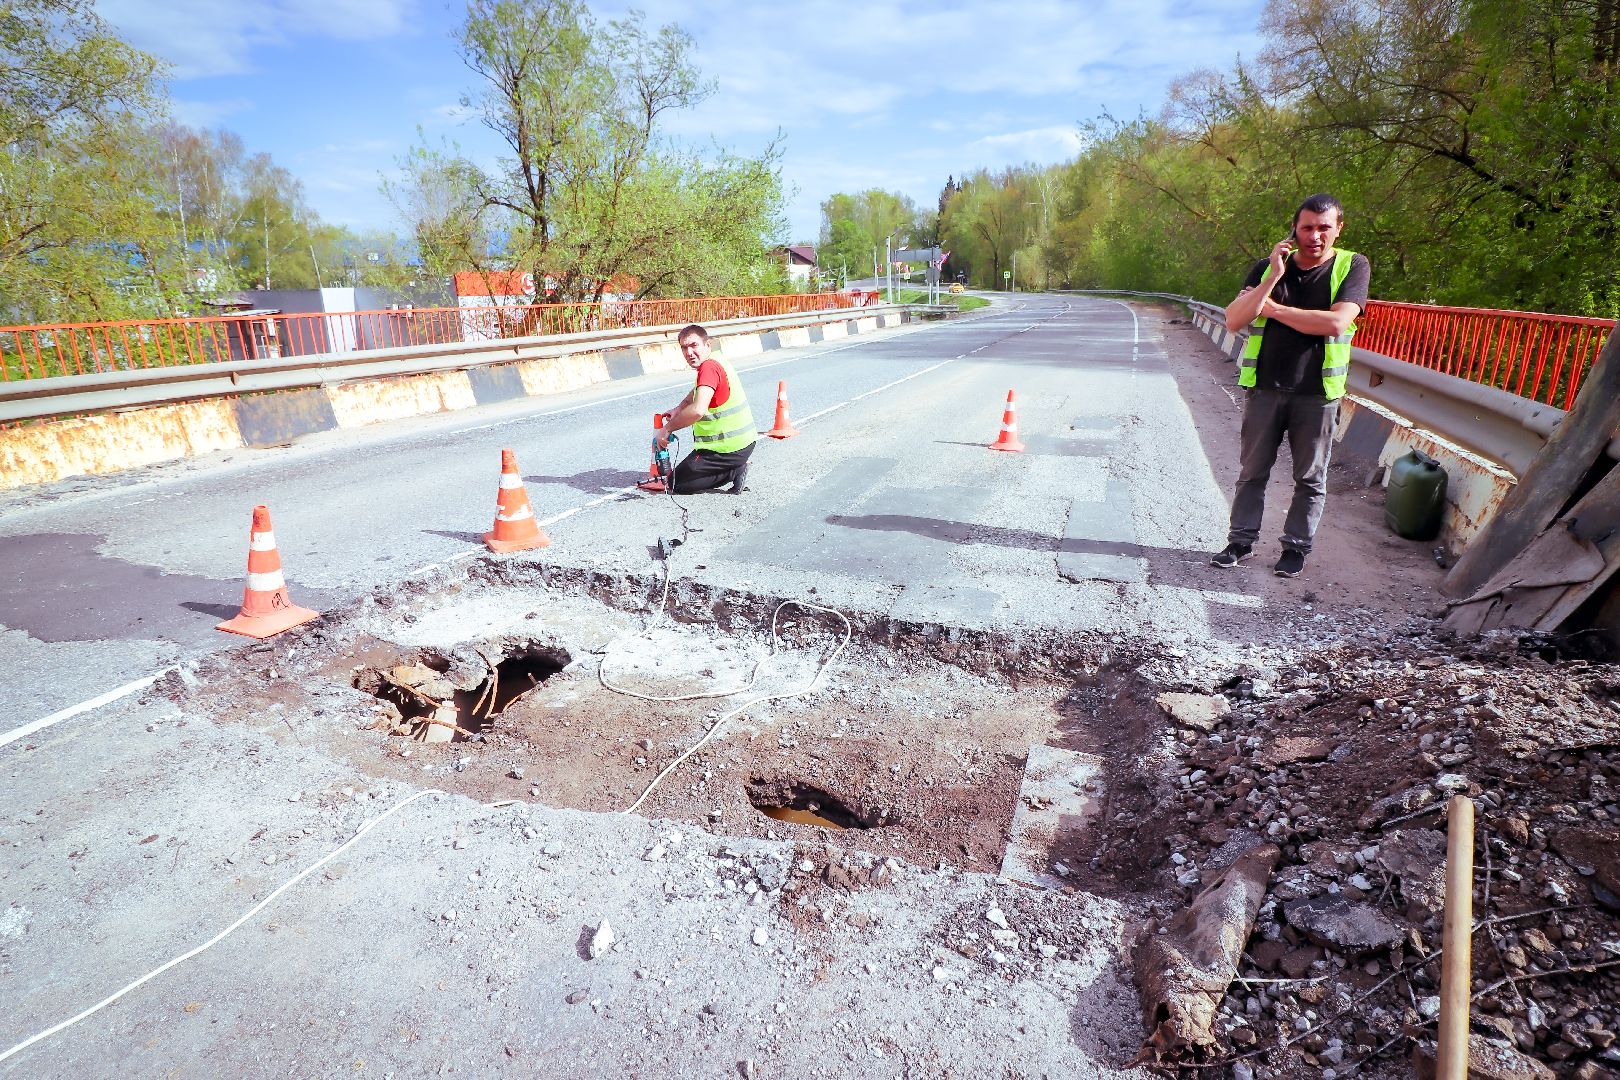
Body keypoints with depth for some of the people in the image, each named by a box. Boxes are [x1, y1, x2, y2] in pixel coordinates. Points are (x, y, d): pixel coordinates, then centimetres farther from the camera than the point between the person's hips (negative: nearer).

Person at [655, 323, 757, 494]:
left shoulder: (708, 367, -22)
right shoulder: (718, 362, 9)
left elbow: (698, 410, -36)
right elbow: (697, 392, 28)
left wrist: (668, 427, -23)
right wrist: (678, 409, 12)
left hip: (728, 449, -10)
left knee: (676, 483, 2)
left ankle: (733, 472, -5)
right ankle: (736, 466, 14)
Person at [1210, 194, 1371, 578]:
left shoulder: (1353, 266, -1)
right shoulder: (1268, 266, 5)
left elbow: (1336, 323, -18)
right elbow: (1234, 320, -7)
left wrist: (1272, 307, -11)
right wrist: (1273, 278, -16)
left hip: (1317, 392, -1)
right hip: (1264, 387, 2)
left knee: (1310, 478, 7)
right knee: (1252, 471, 8)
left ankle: (1296, 547, 19)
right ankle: (1241, 541, 19)